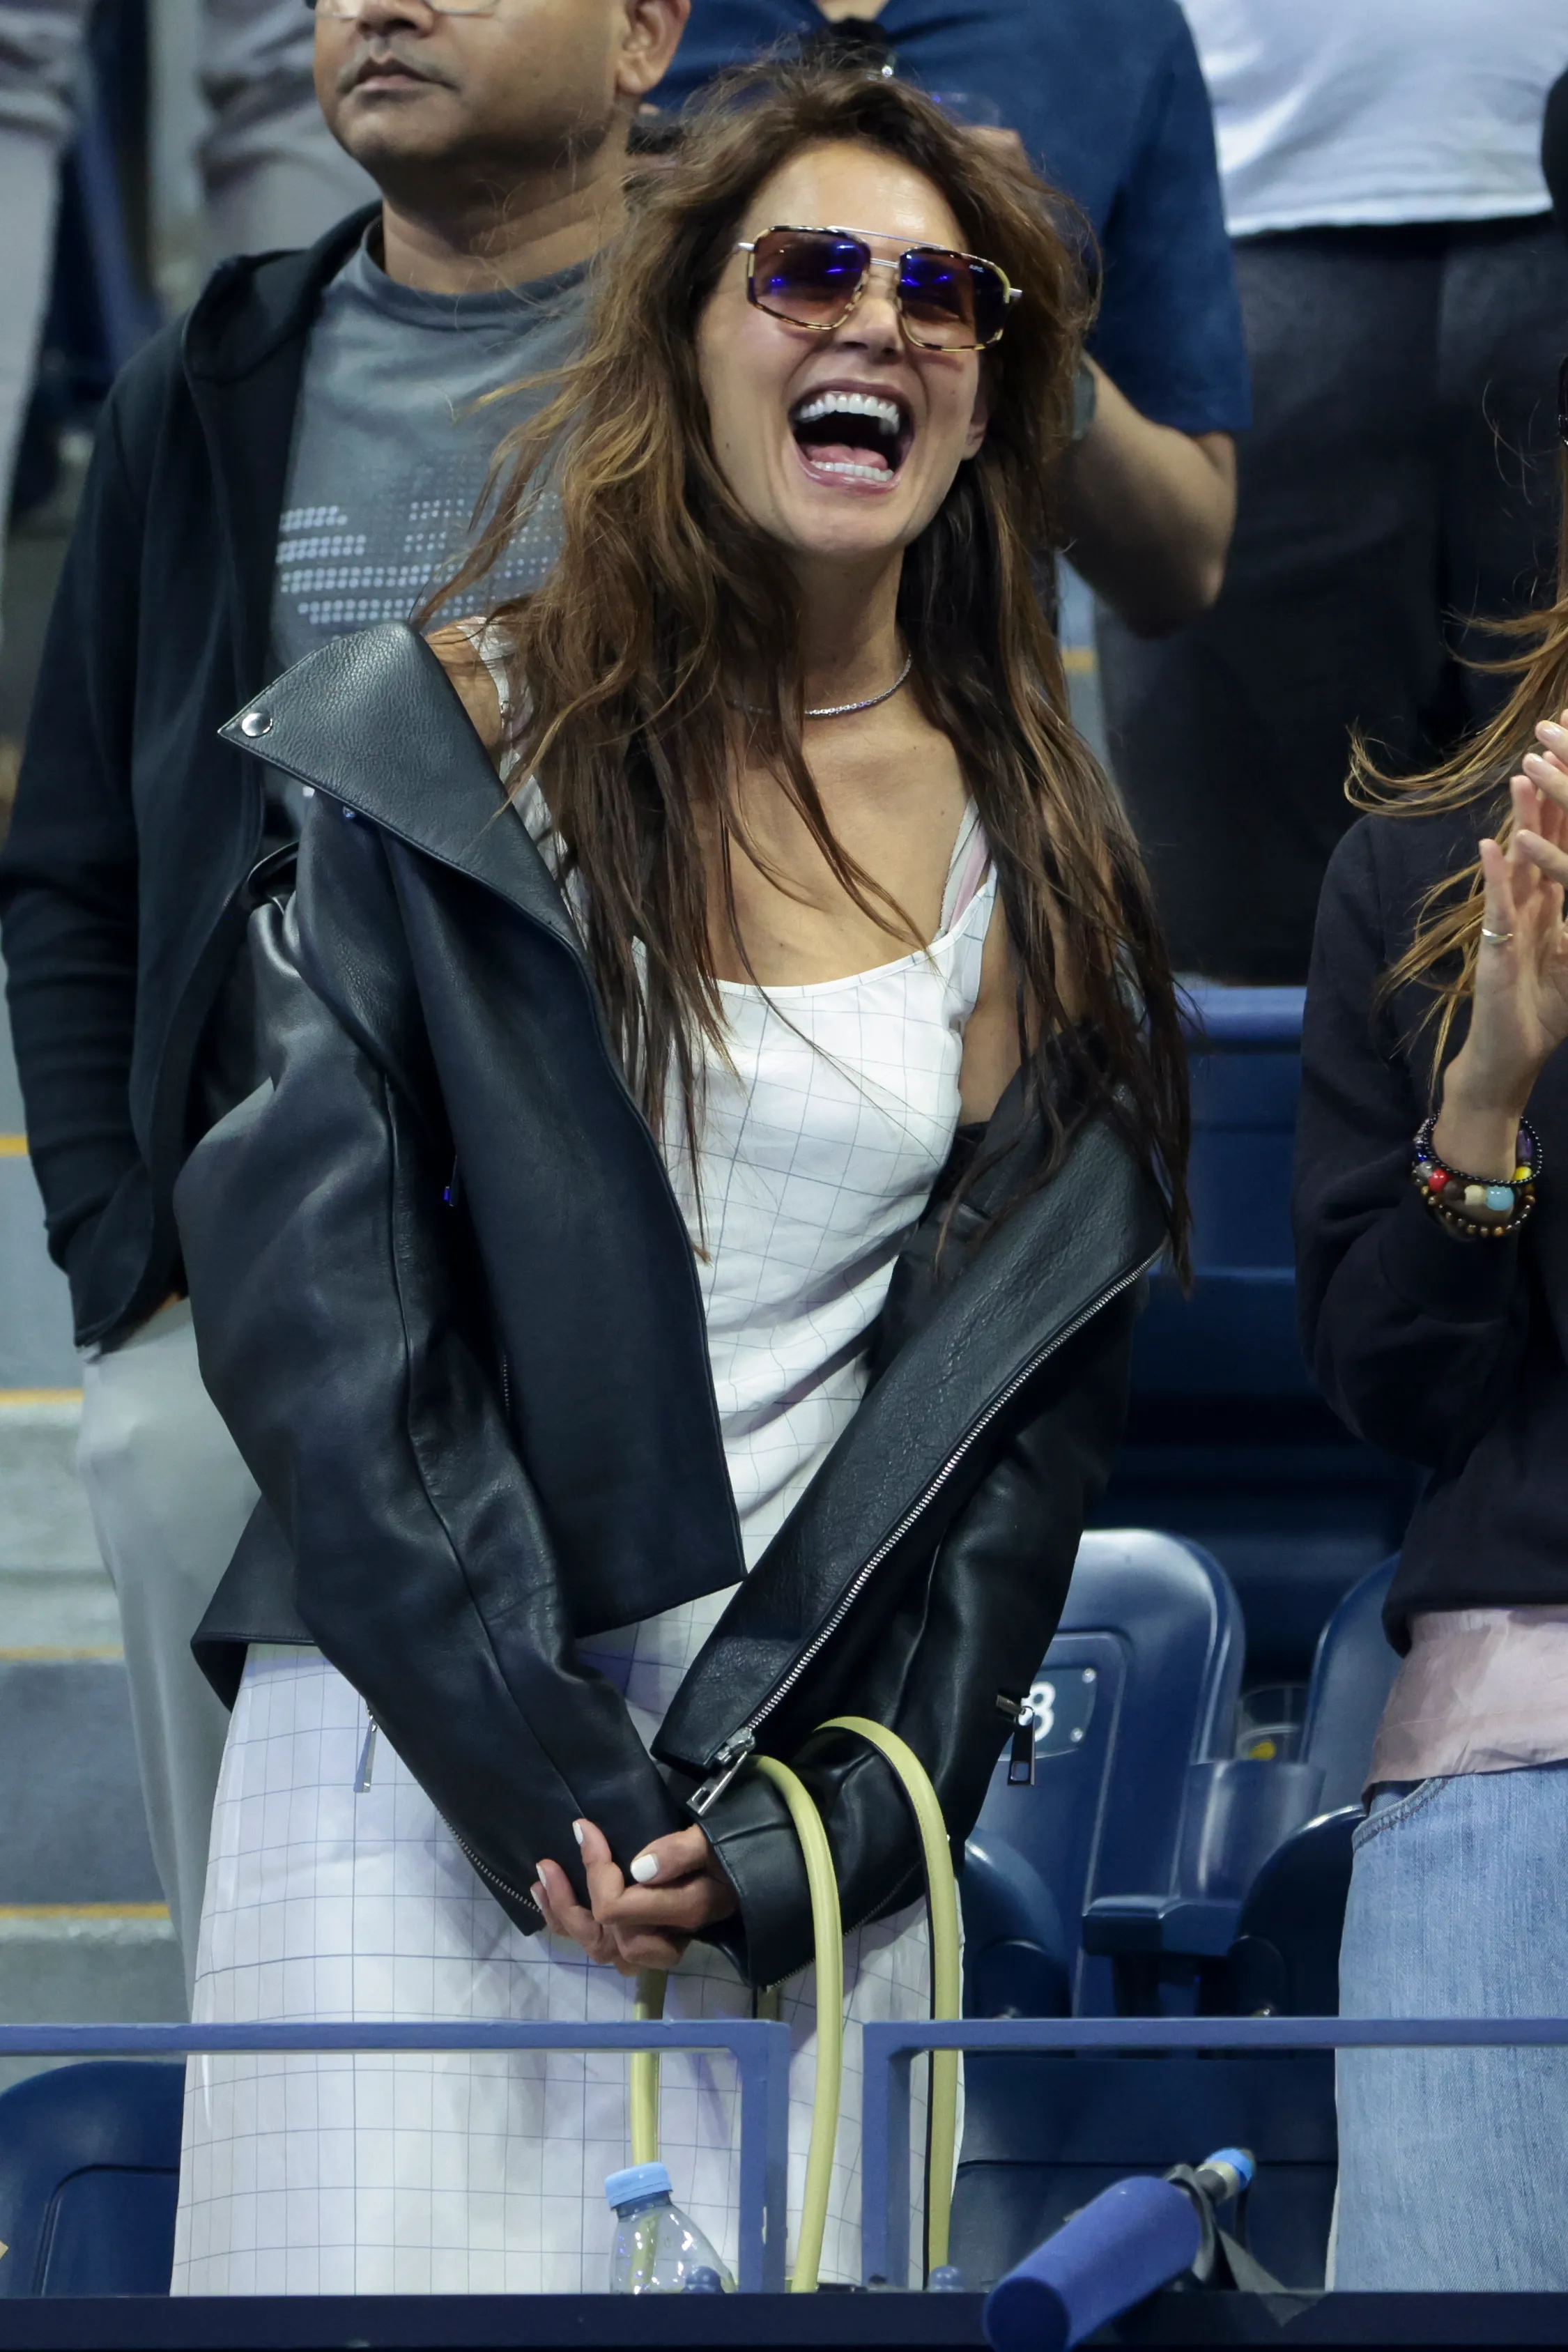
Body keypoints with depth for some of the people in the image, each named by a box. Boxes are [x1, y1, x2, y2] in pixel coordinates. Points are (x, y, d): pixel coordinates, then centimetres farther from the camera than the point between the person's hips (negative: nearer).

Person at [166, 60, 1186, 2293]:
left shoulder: (1042, 854, 10)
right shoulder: (434, 749, 0)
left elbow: (1038, 1414, 8)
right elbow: (317, 1311, -6)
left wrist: (810, 1823, -4)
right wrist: (548, 1783, -12)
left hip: (819, 1795, 3)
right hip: (429, 1760, -2)